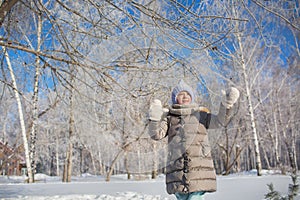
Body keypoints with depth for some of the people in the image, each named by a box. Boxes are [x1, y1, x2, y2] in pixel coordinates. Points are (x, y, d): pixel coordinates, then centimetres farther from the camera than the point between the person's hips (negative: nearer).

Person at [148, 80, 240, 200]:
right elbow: (157, 135, 1)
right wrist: (154, 118, -15)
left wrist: (227, 104, -16)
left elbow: (220, 121, 0)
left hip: (199, 168, 0)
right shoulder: (169, 116, 13)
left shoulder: (200, 114, 15)